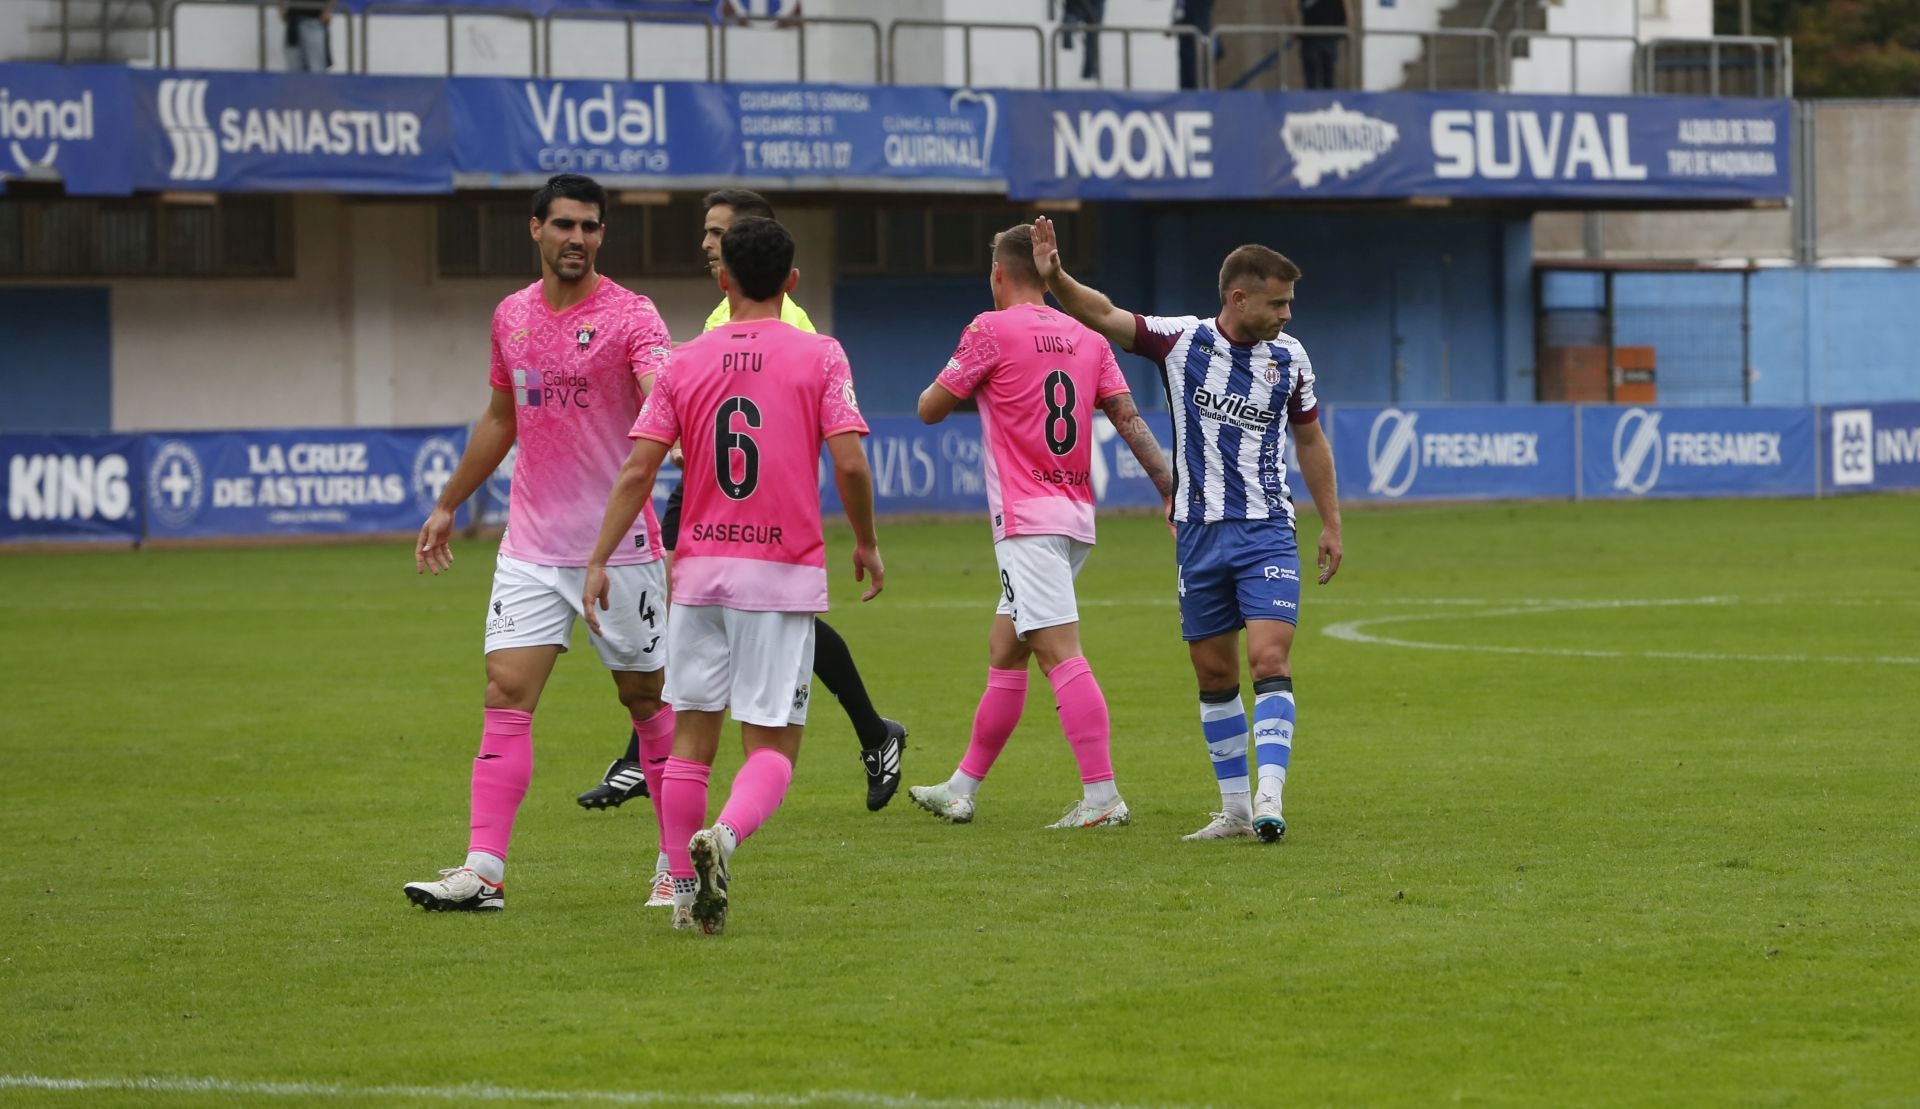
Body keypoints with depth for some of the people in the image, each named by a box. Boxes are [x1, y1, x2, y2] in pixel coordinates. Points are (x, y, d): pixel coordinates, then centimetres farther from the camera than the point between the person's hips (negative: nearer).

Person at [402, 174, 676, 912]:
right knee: (506, 695, -7)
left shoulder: (629, 316, -8)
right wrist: (448, 506, 28)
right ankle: (484, 871, -11)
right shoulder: (511, 317, 9)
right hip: (531, 544, 4)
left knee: (646, 699, 6)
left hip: (619, 546, -4)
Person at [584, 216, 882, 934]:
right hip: (785, 576, -2)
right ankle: (723, 837, -28)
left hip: (699, 570, 3)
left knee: (692, 735, 13)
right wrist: (866, 544, 5)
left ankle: (686, 889, 13)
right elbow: (849, 462, -10)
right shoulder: (819, 356, -3)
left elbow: (638, 471, -1)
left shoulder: (685, 363, 4)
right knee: (773, 744, 0)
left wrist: (599, 560, 3)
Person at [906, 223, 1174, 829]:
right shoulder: (1087, 339, 11)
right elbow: (1129, 418, 5)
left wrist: (964, 383, 21)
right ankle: (962, 789, 24)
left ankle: (1102, 796, -22)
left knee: (1060, 654, -13)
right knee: (1003, 651, 17)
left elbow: (930, 409, 0)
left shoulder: (992, 330, -7)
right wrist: (1174, 492, 4)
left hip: (1027, 520, -8)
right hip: (1076, 517, 8)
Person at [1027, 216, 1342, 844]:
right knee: (1213, 674, 6)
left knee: (1271, 661, -16)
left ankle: (1269, 798, -22)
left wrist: (1330, 522, 15)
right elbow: (1101, 315, -9)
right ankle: (1234, 808, 16)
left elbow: (1310, 440, 15)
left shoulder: (1289, 357, 3)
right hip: (1199, 533, 1)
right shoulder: (1182, 340, -3)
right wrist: (1055, 278, -28)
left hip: (1266, 532, -1)